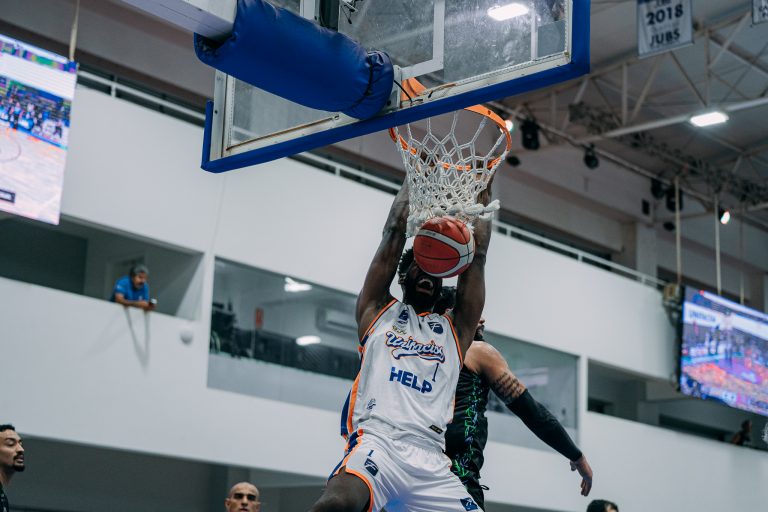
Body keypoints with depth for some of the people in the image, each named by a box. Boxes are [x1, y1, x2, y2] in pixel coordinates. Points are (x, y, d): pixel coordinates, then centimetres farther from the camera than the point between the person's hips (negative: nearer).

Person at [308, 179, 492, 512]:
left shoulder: (456, 329, 25)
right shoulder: (378, 310, 20)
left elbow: (478, 255, 22)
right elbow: (394, 232, 17)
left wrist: (482, 191, 29)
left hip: (430, 462, 4)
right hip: (376, 442, -3)